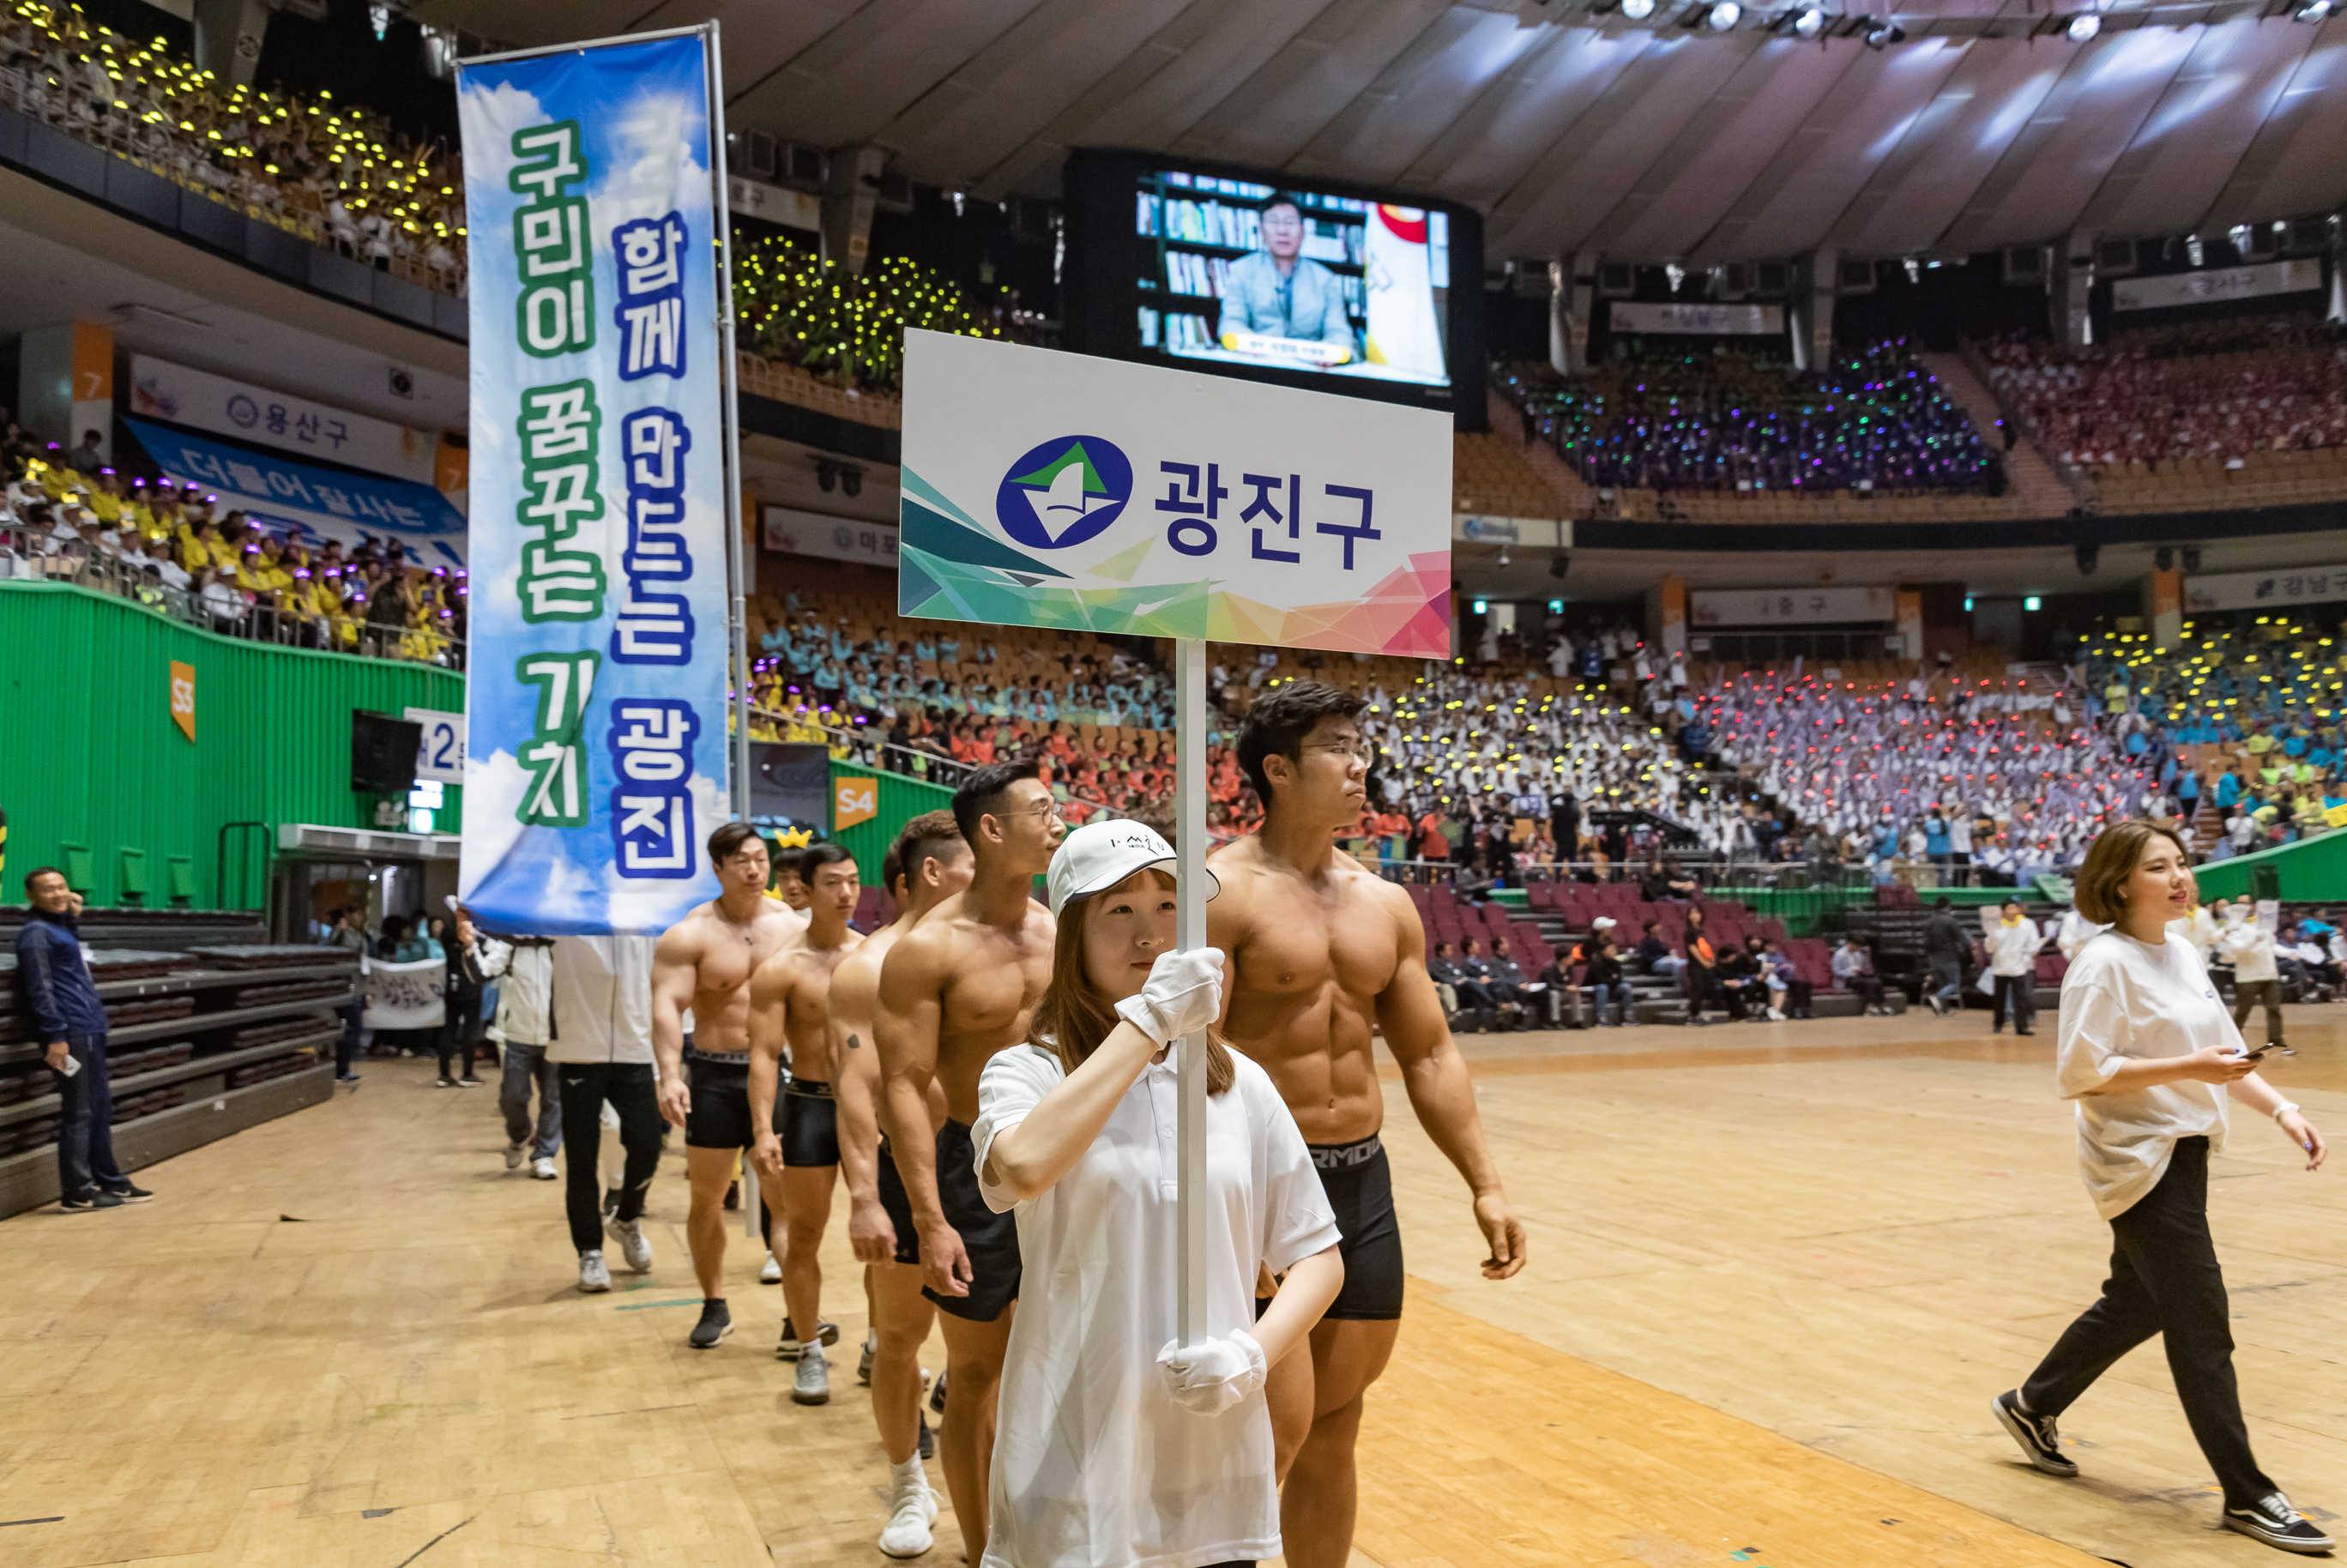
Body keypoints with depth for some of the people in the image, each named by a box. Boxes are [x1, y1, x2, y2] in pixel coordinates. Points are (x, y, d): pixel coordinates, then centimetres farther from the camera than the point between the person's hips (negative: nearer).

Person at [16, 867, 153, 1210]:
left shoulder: (62, 927, 19)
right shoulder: (35, 932, -8)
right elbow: (40, 989, -14)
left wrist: (74, 918, 18)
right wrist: (55, 1036, -19)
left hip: (90, 1032, 9)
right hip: (70, 1036, -9)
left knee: (101, 1108, 14)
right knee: (78, 1112, -5)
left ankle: (110, 1181, 23)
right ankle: (77, 1192, 0)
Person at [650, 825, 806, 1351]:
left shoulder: (793, 926, 3)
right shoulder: (690, 934, -5)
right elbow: (667, 1007, -14)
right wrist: (670, 1076, -27)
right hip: (714, 1075, -1)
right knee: (706, 1198, 8)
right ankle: (715, 1307, 24)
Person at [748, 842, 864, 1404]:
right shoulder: (782, 969, -8)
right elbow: (764, 1055, -12)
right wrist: (763, 1130, -21)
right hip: (810, 1108, -3)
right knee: (803, 1238, 6)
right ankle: (811, 1354, 21)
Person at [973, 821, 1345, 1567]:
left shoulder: (1239, 1083, 3)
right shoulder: (1027, 1071, -6)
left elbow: (1318, 1256, 6)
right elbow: (1025, 1164, -29)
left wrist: (1253, 1355, -12)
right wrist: (1146, 1019, -25)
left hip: (1214, 1459, 3)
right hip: (1072, 1464, -3)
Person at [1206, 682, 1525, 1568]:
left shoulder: (1385, 903, 10)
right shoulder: (1224, 891, -11)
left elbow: (1429, 1053, 14)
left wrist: (1484, 1186, 9)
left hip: (1364, 1179, 6)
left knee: (1334, 1428, 15)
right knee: (1277, 1427, -5)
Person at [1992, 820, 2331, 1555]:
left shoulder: (2182, 954, 8)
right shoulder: (2104, 963, -18)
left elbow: (2223, 1053, 13)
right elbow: (2080, 1073, -21)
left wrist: (2283, 1111, 0)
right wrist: (2187, 1068, -25)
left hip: (2183, 1152, 9)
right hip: (2138, 1158, -9)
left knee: (2136, 1303, 19)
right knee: (2202, 1326, -4)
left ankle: (2033, 1406, 37)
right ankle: (2247, 1495, 8)